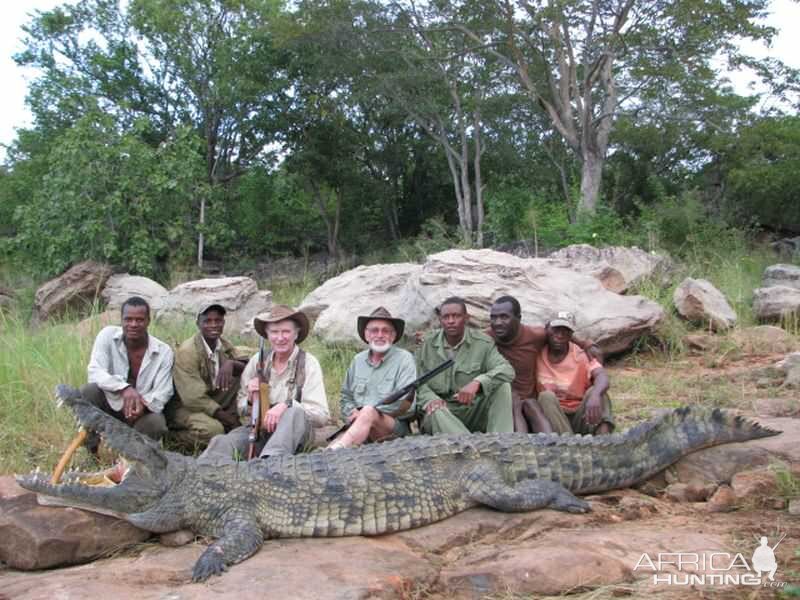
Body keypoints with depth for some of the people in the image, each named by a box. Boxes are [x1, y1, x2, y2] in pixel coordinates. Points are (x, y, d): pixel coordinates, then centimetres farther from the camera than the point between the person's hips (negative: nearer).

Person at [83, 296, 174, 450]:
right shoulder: (108, 335, -11)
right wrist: (124, 388, -39)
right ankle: (95, 450, -9)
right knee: (89, 391, -28)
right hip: (111, 403, 1)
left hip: (143, 410, -1)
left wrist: (143, 405, -38)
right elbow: (95, 373, -21)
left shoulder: (163, 351, -11)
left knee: (156, 424, -32)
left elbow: (161, 394, -14)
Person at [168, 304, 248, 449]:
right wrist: (229, 420, -24)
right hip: (186, 407, -6)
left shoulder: (225, 346, 1)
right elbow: (194, 398, -24)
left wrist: (231, 363, -30)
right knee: (213, 429, -35)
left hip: (213, 403, 6)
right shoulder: (186, 351, -20)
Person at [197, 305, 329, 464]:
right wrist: (251, 400, -9)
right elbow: (240, 408, 14)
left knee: (295, 412, -36)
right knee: (221, 443, -27)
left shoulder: (308, 363, -5)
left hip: (295, 434, -3)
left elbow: (321, 416, -12)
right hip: (259, 429, 3)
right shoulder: (258, 360, 5)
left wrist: (287, 405, -26)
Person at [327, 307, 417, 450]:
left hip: (396, 425, -4)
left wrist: (366, 412, -13)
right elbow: (346, 396, 23)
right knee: (332, 445, -26)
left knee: (369, 413, -37)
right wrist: (353, 412, -1)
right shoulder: (358, 360, 16)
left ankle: (336, 450, -47)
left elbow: (405, 402, -10)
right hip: (359, 424, 5)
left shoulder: (404, 359, 0)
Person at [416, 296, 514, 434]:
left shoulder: (483, 343, -2)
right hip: (442, 409, -1)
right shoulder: (428, 345, 2)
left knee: (502, 386, -22)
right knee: (436, 413, -36)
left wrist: (477, 382, -35)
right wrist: (430, 399, -22)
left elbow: (507, 370, -16)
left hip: (473, 411, 1)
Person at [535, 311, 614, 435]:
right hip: (553, 418, 1)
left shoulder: (581, 356, -7)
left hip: (580, 417, -1)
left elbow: (602, 377, -26)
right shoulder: (538, 356, -1)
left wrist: (594, 395, -48)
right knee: (546, 396, -28)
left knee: (595, 391, -26)